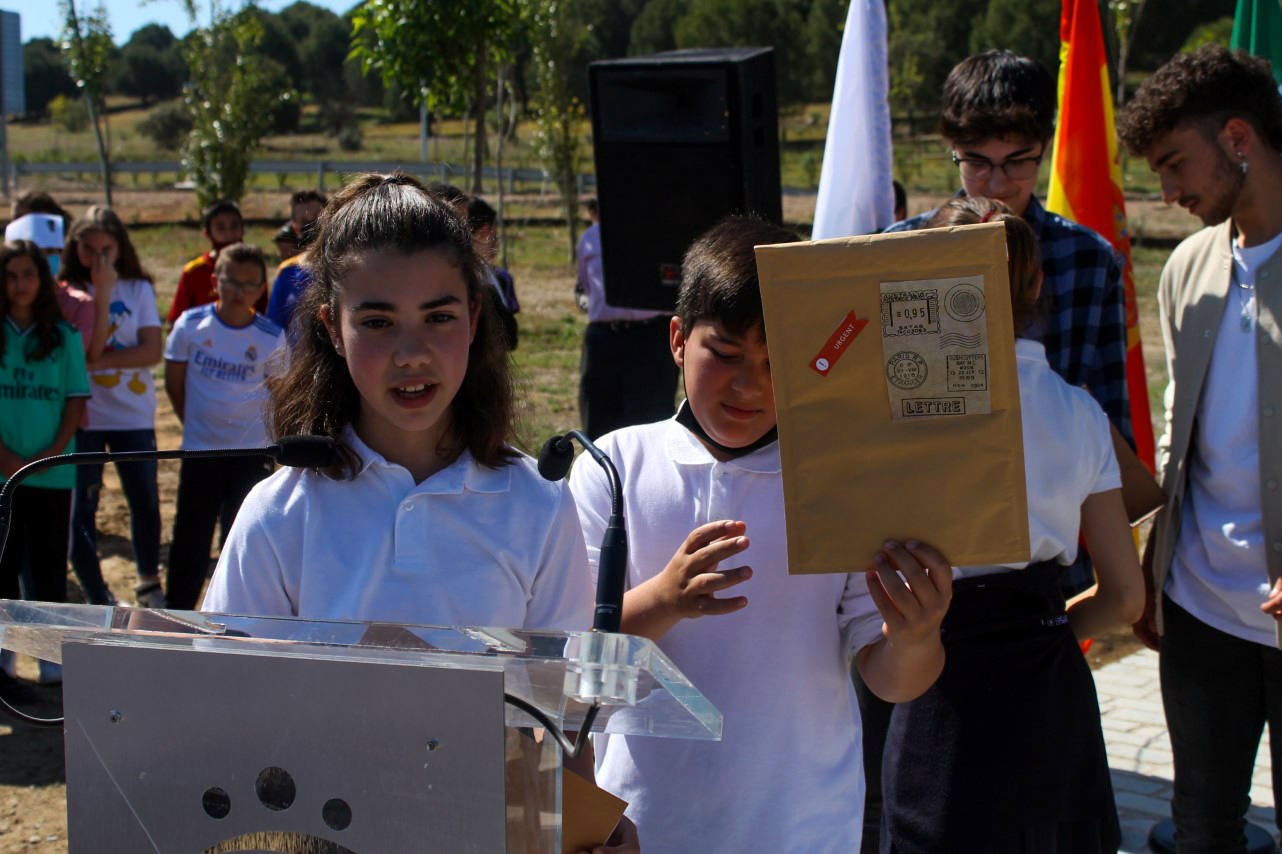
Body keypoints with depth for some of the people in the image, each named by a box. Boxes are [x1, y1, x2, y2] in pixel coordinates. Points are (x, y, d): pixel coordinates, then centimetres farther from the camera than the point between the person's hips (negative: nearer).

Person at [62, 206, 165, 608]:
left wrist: (98, 361, -16)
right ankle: (98, 599, 9)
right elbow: (90, 349, -16)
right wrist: (102, 292, -19)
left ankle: (149, 583, 29)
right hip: (84, 414, -1)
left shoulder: (138, 288, 2)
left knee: (145, 501, 10)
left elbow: (152, 351, -7)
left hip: (134, 414, 2)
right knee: (80, 508, 0)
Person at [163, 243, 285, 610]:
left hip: (253, 453, 0)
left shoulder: (271, 338, -7)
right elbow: (174, 382, 5)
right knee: (191, 535, 8)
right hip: (200, 451, 0)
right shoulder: (191, 324, -6)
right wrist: (196, 422, 8)